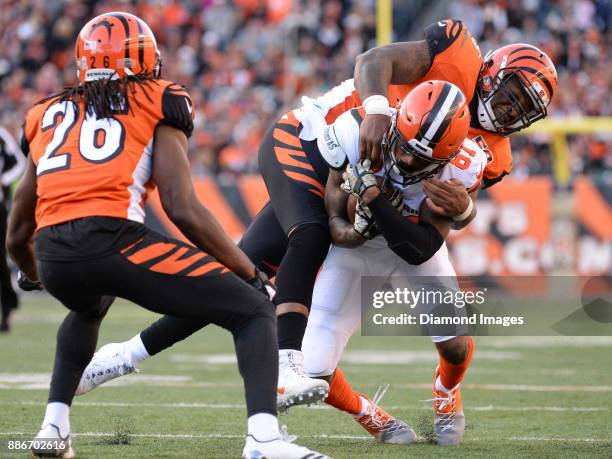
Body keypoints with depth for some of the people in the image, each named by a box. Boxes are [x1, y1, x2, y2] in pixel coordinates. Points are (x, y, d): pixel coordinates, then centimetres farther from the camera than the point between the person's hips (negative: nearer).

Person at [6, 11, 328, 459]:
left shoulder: (49, 116, 26)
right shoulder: (156, 108, 13)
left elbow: (18, 234, 31)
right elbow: (183, 209, 0)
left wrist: (33, 276, 53)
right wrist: (251, 272, 10)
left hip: (54, 255, 5)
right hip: (114, 241, -5)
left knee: (88, 308, 41)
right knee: (255, 312, 3)